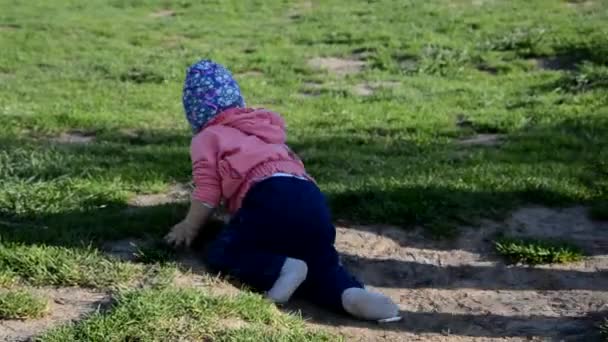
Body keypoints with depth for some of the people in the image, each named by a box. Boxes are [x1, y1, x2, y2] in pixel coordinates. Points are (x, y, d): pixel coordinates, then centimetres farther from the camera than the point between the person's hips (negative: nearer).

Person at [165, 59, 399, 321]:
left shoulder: (207, 138, 17)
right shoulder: (265, 126, 37)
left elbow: (208, 193, 8)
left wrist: (188, 228, 23)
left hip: (270, 197, -6)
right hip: (313, 200, 6)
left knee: (221, 255, 6)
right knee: (321, 264, 19)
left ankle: (282, 268, -20)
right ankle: (352, 293, -15)